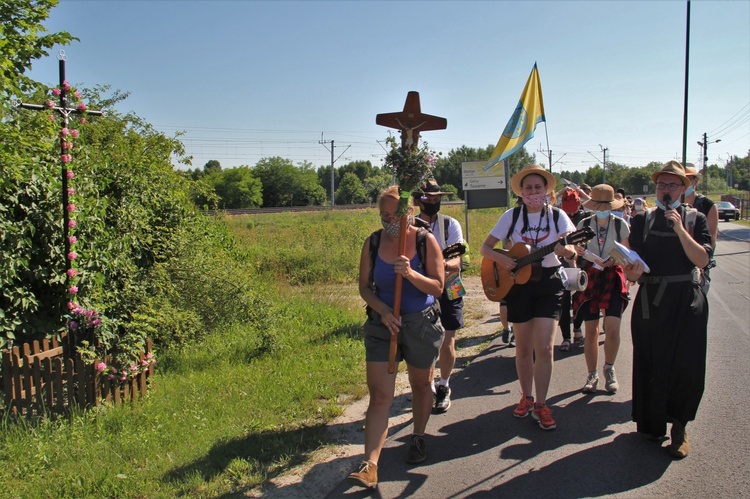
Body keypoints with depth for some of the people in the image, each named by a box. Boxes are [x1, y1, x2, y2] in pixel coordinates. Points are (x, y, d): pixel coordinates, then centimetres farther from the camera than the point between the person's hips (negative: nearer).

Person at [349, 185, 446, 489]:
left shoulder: (425, 241, -10)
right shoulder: (373, 242, -4)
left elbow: (437, 288, -12)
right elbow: (364, 287, 0)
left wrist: (411, 274, -29)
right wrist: (382, 310, -17)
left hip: (421, 323, 0)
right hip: (382, 324, 1)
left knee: (421, 384, 18)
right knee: (379, 395, -4)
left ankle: (418, 438, 41)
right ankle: (370, 465, -3)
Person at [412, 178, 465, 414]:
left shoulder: (450, 224, -3)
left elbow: (456, 261, -12)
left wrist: (446, 264, -34)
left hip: (448, 291, 0)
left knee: (447, 345, -1)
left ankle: (444, 387, 23)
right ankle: (428, 387, 27)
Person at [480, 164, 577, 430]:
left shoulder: (557, 215, -1)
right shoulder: (512, 216, 0)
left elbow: (571, 250, -8)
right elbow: (485, 247, -1)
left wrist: (564, 249, -31)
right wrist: (500, 258, -21)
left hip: (549, 283, -1)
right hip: (518, 283, 1)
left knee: (544, 347, -6)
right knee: (524, 348, 10)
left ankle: (541, 404, 8)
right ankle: (526, 397, 28)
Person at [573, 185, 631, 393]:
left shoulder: (620, 224, 0)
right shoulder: (584, 224, 4)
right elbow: (577, 250, 6)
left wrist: (613, 261, -15)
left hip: (613, 276, -1)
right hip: (590, 276, 1)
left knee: (612, 329, -11)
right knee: (591, 329, 4)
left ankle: (609, 369, 15)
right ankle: (592, 374, 19)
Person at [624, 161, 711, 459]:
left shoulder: (695, 219, 5)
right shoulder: (642, 220, 8)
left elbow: (702, 260, -9)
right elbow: (633, 264, 2)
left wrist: (680, 229, -17)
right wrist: (632, 272, -20)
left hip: (687, 302, -1)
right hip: (650, 301, 1)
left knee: (687, 367, -2)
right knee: (650, 365, 6)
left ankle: (679, 427, 18)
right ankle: (652, 425, 25)